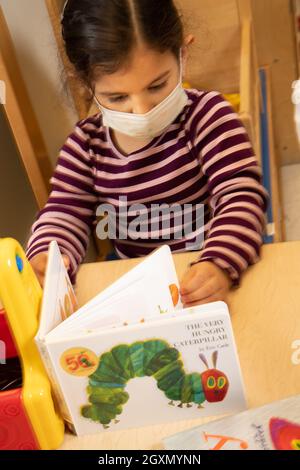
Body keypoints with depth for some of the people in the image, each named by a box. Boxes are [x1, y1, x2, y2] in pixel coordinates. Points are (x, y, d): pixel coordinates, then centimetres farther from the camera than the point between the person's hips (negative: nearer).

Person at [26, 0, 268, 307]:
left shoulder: (206, 114, -11)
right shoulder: (86, 143, -2)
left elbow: (240, 195, -18)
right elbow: (64, 214, 1)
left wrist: (219, 264, -37)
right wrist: (47, 258, -22)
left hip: (205, 282, -2)